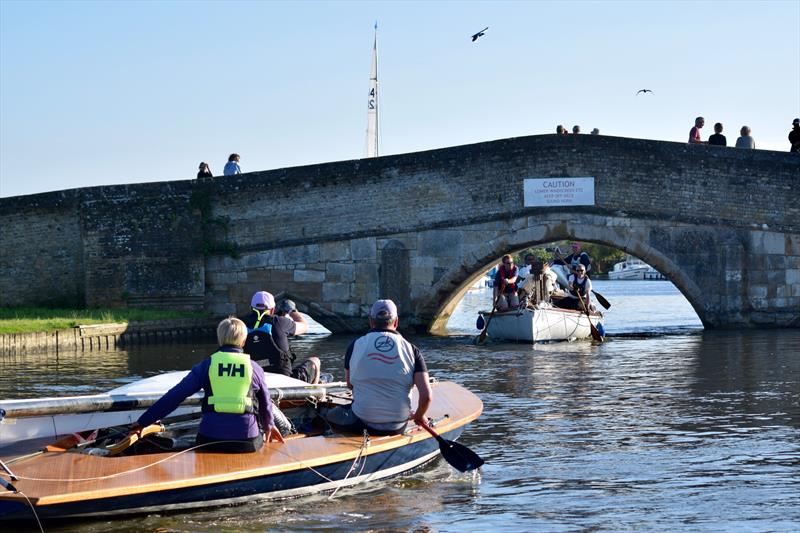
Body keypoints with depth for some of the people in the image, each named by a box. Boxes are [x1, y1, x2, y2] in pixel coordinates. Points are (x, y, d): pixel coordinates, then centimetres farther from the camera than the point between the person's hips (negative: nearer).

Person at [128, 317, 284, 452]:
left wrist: (143, 422, 8)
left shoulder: (206, 365, 5)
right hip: (248, 441, -1)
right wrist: (269, 425, 43)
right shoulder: (254, 368, 7)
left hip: (210, 440, 1)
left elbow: (174, 396, 2)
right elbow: (266, 405, 21)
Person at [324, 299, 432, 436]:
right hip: (398, 428, 3)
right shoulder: (411, 350, -4)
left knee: (330, 414, 26)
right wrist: (419, 416, 9)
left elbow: (349, 384, 11)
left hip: (361, 425, -3)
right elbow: (427, 395, -10)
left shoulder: (356, 345, -3)